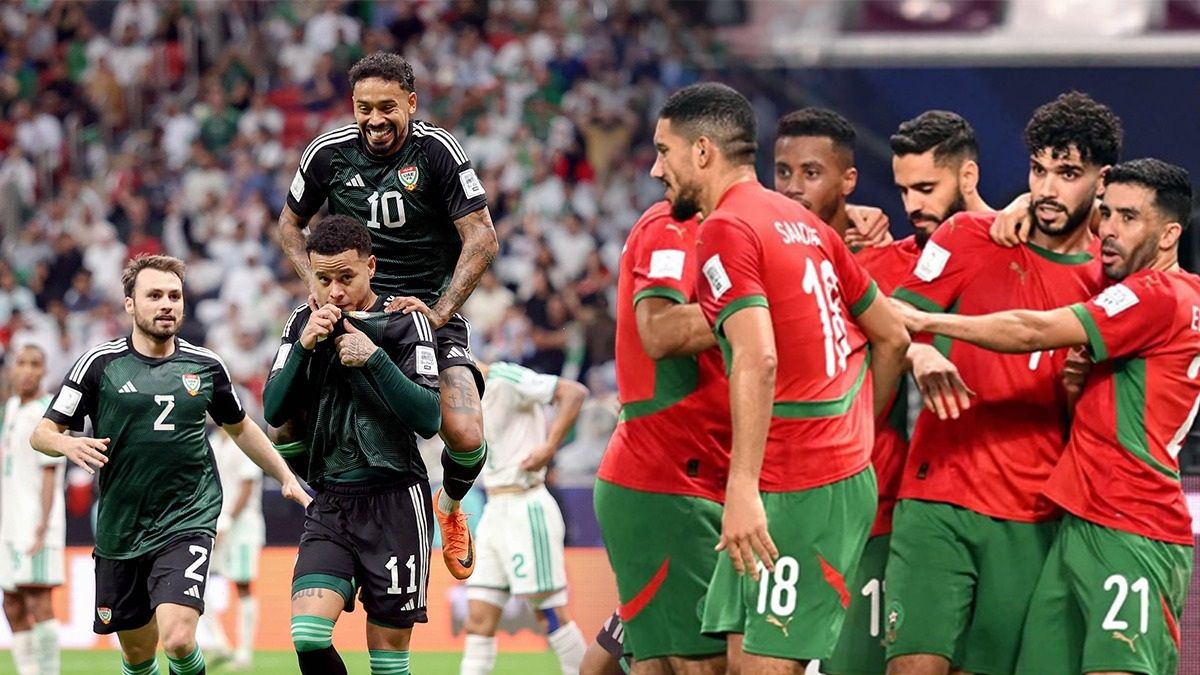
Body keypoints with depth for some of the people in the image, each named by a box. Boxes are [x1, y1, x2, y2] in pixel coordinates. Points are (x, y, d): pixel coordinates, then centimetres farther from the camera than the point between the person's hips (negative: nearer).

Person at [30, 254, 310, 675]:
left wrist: (287, 478, 19)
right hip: (120, 530, 1)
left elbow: (239, 427, 22)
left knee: (178, 639, -21)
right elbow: (42, 433, -2)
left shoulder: (206, 366, 4)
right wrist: (69, 444, -24)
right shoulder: (101, 363, -3)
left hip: (187, 524, -1)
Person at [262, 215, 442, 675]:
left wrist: (373, 358, -21)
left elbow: (428, 420, -12)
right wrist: (305, 347, -11)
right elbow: (274, 413, 2)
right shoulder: (303, 323, 9)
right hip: (329, 503, 3)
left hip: (395, 503, -3)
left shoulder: (405, 322, -4)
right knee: (308, 636, -17)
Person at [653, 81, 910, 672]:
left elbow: (757, 360, -24)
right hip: (844, 467, 9)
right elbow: (892, 338, 21)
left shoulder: (725, 230, -11)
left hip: (797, 487, -9)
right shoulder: (804, 223, 16)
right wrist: (854, 433, 29)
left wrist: (743, 487, -28)